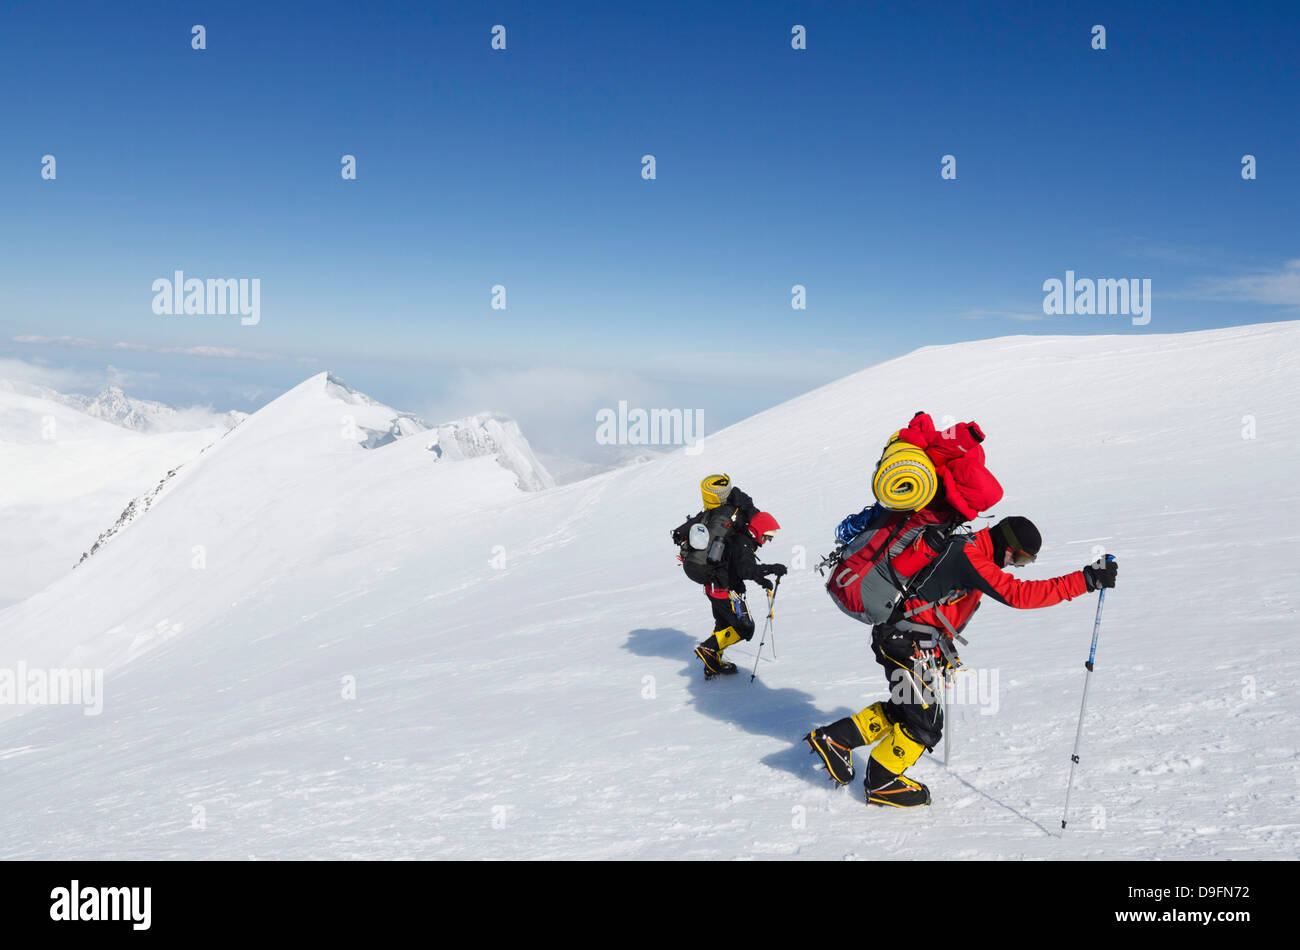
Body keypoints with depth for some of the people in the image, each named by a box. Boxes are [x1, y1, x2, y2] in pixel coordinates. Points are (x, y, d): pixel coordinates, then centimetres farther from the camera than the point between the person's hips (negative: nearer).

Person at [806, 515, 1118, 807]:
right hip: (907, 642, -10)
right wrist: (1085, 580, -33)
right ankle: (881, 782, 15)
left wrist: (944, 649, 31)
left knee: (905, 708, 19)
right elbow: (1018, 594, -33)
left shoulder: (970, 549, 9)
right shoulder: (969, 557, -23)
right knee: (925, 721, -1)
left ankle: (835, 738, 24)